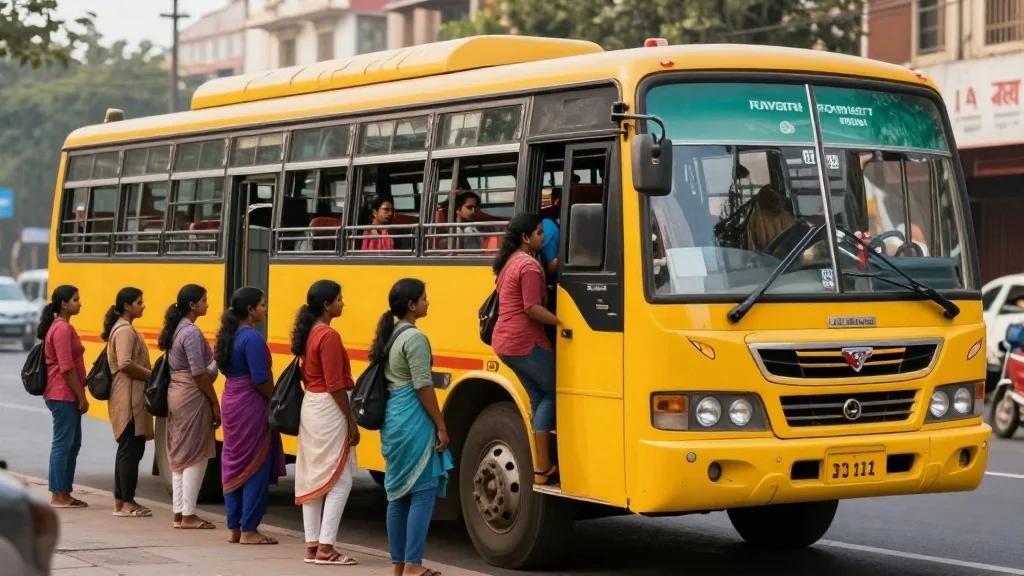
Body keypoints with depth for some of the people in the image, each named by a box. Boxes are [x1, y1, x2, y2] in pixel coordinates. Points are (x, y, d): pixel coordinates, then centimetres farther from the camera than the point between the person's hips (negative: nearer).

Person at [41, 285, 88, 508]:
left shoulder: (62, 327, 16)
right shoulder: (62, 329, -15)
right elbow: (66, 368, -19)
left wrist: (80, 395, 18)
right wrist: (81, 397, -15)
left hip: (67, 396, 10)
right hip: (63, 395, -10)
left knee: (73, 444, 13)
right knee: (62, 444, -6)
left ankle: (64, 494, 16)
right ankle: (58, 496, -2)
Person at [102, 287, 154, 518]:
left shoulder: (122, 328, 17)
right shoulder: (125, 330, -14)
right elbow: (125, 364, -24)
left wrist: (148, 375, 9)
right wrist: (152, 375, -15)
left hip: (128, 396, 11)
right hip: (129, 397, -11)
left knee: (127, 449, 13)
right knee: (131, 449, -6)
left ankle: (121, 500, 17)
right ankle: (127, 503, -3)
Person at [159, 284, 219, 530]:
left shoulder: (175, 329, 12)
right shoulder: (192, 333, -16)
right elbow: (199, 373, -18)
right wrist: (215, 403, -14)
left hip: (175, 393, 9)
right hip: (192, 396, -9)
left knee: (179, 455, 12)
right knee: (196, 456, -3)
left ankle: (179, 513, 15)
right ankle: (188, 515, -1)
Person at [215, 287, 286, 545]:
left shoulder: (229, 335, 10)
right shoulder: (252, 338, -16)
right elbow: (260, 379, -20)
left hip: (231, 403, 9)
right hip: (251, 406, -9)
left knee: (233, 465, 12)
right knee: (255, 467, -2)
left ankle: (234, 528, 18)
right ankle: (249, 530, 0)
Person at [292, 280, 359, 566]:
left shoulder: (309, 333, 11)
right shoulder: (329, 336, -17)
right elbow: (335, 385, -19)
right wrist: (351, 421, -15)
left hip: (309, 406, 9)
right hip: (328, 410, -9)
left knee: (312, 477, 10)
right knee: (340, 480, -5)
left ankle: (312, 546, 12)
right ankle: (325, 547, -7)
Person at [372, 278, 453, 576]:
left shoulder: (389, 335, 13)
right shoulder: (414, 338, -13)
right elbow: (423, 387, -16)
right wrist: (441, 427, -12)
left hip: (392, 420, 9)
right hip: (414, 422, -9)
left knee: (398, 493, 12)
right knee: (423, 492, -6)